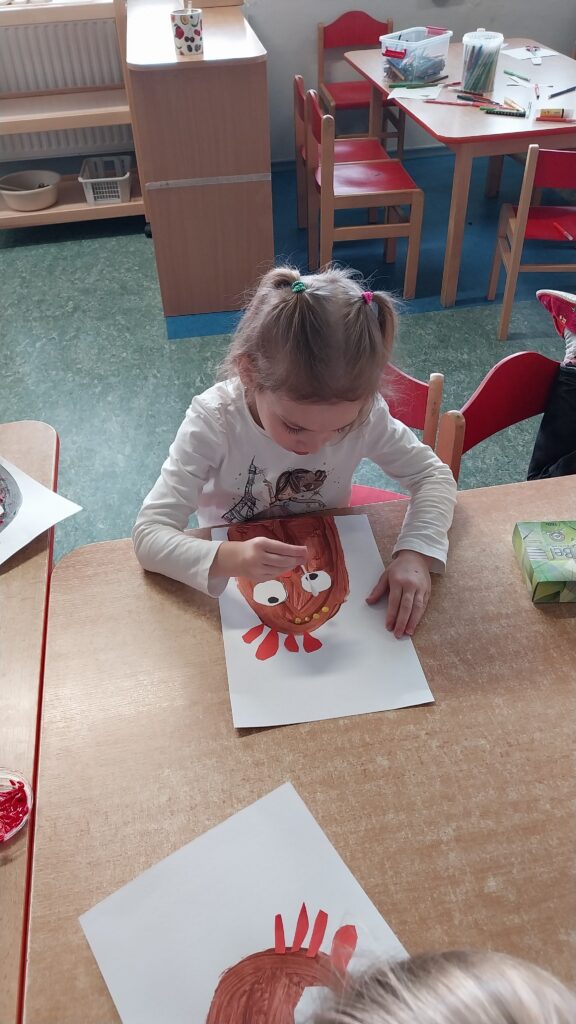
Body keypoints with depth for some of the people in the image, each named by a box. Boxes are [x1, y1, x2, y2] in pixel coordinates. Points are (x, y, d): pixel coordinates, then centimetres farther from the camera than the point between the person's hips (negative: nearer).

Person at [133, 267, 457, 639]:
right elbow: (149, 533, -26)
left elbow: (434, 474, -8)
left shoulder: (362, 412, -19)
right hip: (236, 585, -4)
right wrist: (226, 559, -44)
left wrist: (416, 553, -25)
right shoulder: (214, 421, -25)